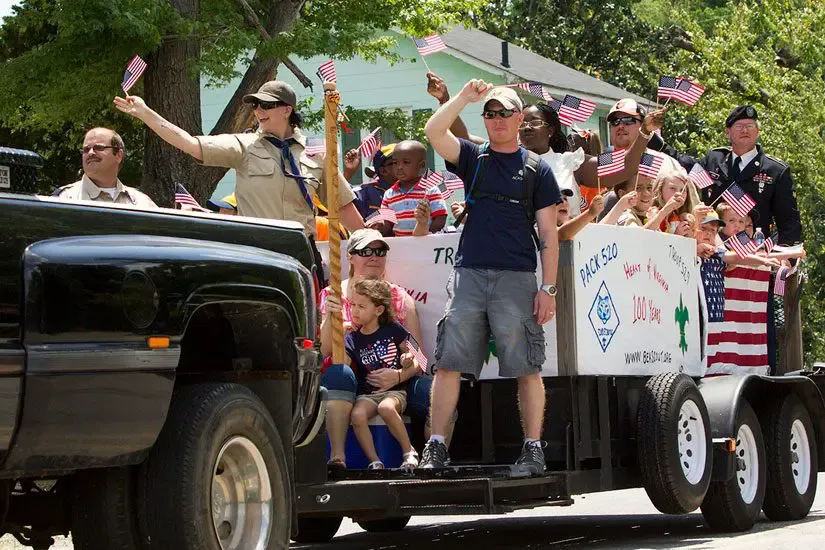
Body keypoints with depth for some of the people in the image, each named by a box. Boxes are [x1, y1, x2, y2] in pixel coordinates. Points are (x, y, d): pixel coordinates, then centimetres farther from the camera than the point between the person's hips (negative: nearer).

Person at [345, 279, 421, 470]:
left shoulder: (393, 331, 4)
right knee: (357, 415, -33)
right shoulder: (352, 340, 7)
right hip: (367, 394, 2)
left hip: (395, 391, -2)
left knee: (386, 408, -38)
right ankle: (374, 461, -23)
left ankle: (409, 452, -21)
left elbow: (414, 361, 11)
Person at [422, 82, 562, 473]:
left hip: (516, 278, -2)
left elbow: (548, 234, 5)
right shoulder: (473, 158, 14)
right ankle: (436, 447, -1)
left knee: (526, 368, -3)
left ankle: (533, 449, 2)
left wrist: (548, 287, -3)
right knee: (448, 363, -3)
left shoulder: (536, 169, 8)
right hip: (468, 274, 2)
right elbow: (433, 132, -3)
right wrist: (464, 97, -9)